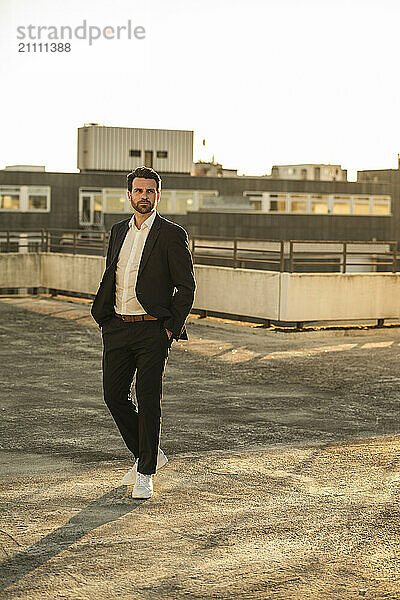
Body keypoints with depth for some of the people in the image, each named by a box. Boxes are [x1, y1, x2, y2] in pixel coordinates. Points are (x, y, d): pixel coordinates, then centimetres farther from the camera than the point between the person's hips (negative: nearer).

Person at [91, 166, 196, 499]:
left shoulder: (172, 234, -4)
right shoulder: (119, 231, 13)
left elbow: (186, 286, -5)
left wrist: (171, 328, -9)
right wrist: (103, 317, 11)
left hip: (153, 330, -6)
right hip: (117, 328, 6)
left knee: (148, 400, -3)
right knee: (114, 396, 6)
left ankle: (146, 472, 11)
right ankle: (147, 454, 26)